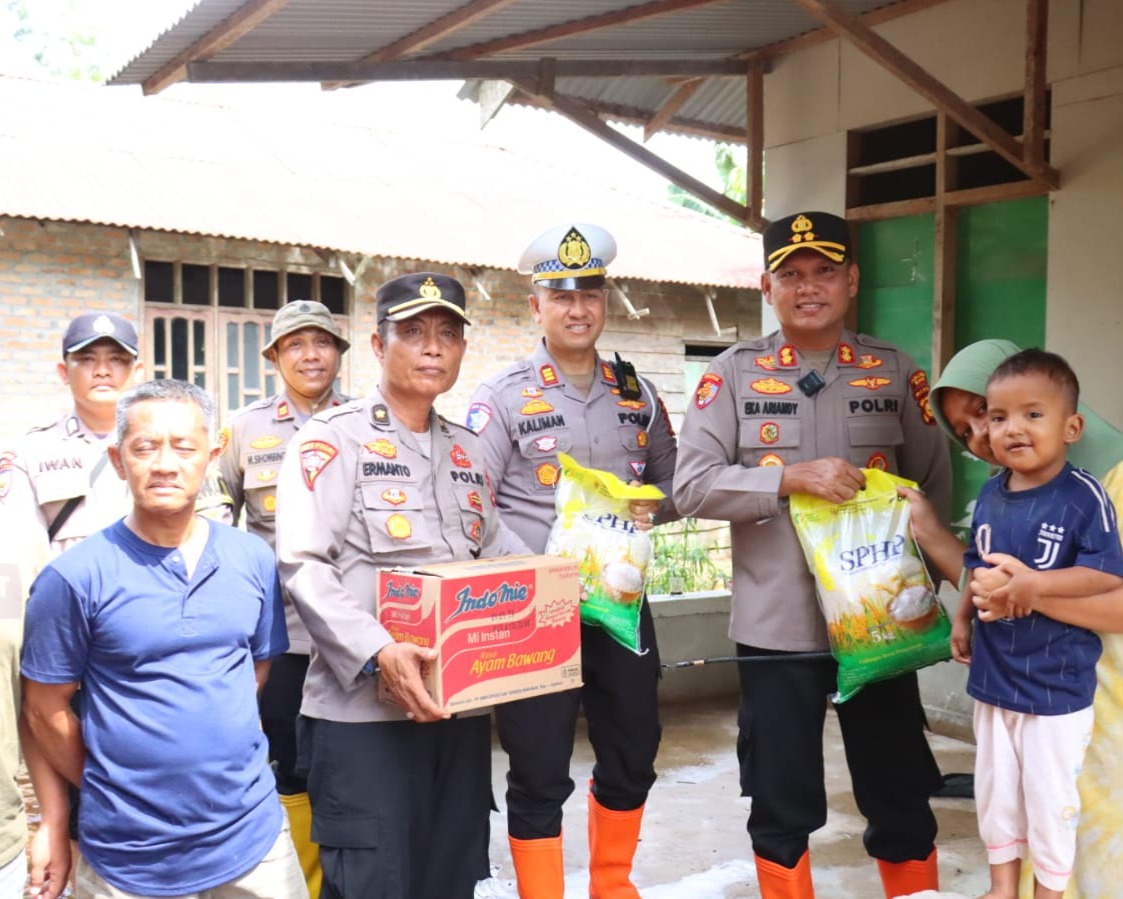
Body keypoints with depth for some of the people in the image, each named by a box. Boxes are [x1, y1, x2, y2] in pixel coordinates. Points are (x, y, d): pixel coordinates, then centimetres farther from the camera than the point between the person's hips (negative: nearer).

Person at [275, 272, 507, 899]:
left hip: (459, 706, 6)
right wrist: (376, 655, -26)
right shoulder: (334, 437, -4)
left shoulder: (469, 450, 16)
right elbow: (303, 565, -14)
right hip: (363, 710, -6)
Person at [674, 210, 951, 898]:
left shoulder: (896, 372, 4)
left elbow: (935, 487, 9)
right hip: (775, 624, -1)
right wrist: (792, 478, -20)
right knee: (780, 805, 12)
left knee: (901, 796, 13)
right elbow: (692, 485, -9)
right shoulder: (734, 373, -1)